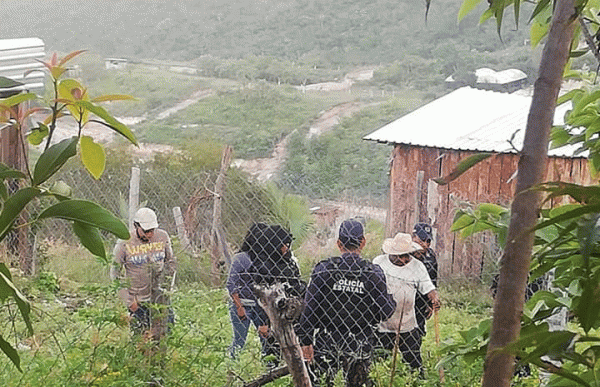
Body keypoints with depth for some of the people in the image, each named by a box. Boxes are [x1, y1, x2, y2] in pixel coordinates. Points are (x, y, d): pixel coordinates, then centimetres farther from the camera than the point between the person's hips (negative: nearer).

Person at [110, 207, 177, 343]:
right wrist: (128, 300, -9)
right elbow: (115, 274, -6)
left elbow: (171, 262, 12)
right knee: (140, 336, 4)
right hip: (137, 300, -2)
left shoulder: (162, 237, -5)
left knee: (164, 333, 6)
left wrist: (168, 285, 3)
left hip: (159, 297, 2)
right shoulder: (124, 244, -13)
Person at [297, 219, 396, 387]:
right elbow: (384, 312, -6)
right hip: (360, 346, 1)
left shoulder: (323, 270, -8)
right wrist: (392, 302, 17)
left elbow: (310, 308, -9)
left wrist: (305, 341, -4)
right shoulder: (374, 273, -7)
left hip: (327, 343, -1)